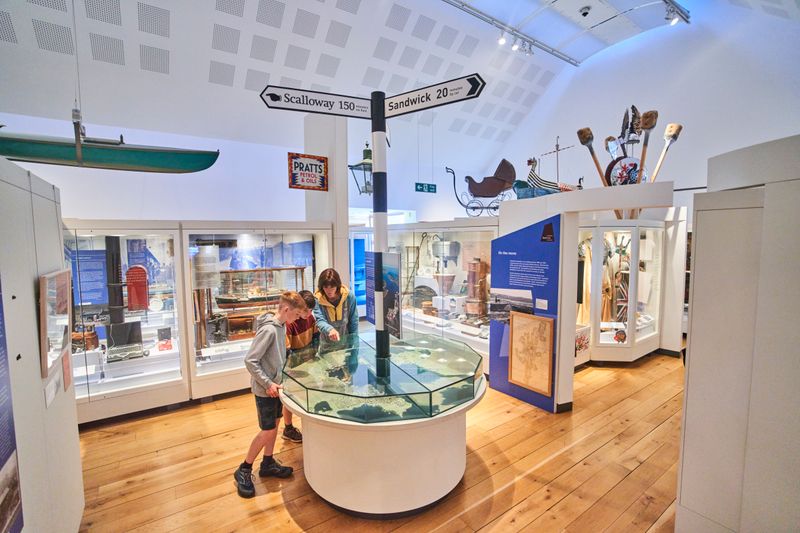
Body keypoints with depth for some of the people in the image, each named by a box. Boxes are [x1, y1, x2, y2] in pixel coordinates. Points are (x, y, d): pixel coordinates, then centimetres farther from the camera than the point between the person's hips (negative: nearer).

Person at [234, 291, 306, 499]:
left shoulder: (281, 326, 2)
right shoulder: (268, 329, -26)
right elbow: (250, 360, -26)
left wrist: (276, 381, 11)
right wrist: (267, 383, -21)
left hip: (275, 385, 8)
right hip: (265, 389, -8)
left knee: (275, 425, 18)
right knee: (268, 431, 1)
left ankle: (268, 463, 34)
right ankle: (244, 470, 19)